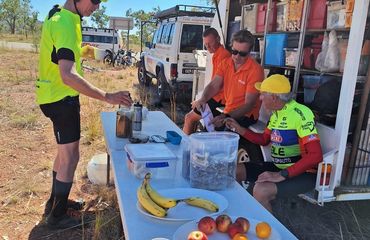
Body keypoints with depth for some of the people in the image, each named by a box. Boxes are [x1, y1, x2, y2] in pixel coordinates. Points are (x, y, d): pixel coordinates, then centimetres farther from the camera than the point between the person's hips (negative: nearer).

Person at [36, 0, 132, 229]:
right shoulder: (65, 24, -25)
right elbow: (68, 76, -36)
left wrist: (83, 51, 8)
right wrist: (107, 96, -38)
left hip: (59, 96, 10)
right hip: (61, 99, -10)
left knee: (65, 152, 22)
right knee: (70, 158, 0)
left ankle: (55, 202, 39)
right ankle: (57, 216, 17)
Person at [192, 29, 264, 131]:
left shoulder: (255, 70, -17)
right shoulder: (225, 63, 3)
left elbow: (249, 105, -20)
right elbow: (213, 85, -6)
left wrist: (226, 117, -33)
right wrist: (203, 99, -29)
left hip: (246, 115, -5)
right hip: (227, 112, 5)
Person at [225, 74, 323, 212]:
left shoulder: (300, 114, -22)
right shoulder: (276, 113, 5)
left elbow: (316, 156, -29)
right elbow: (264, 140, 20)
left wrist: (282, 175, -32)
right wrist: (238, 128, 9)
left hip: (303, 173, -8)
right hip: (278, 167, 8)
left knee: (260, 190, -32)